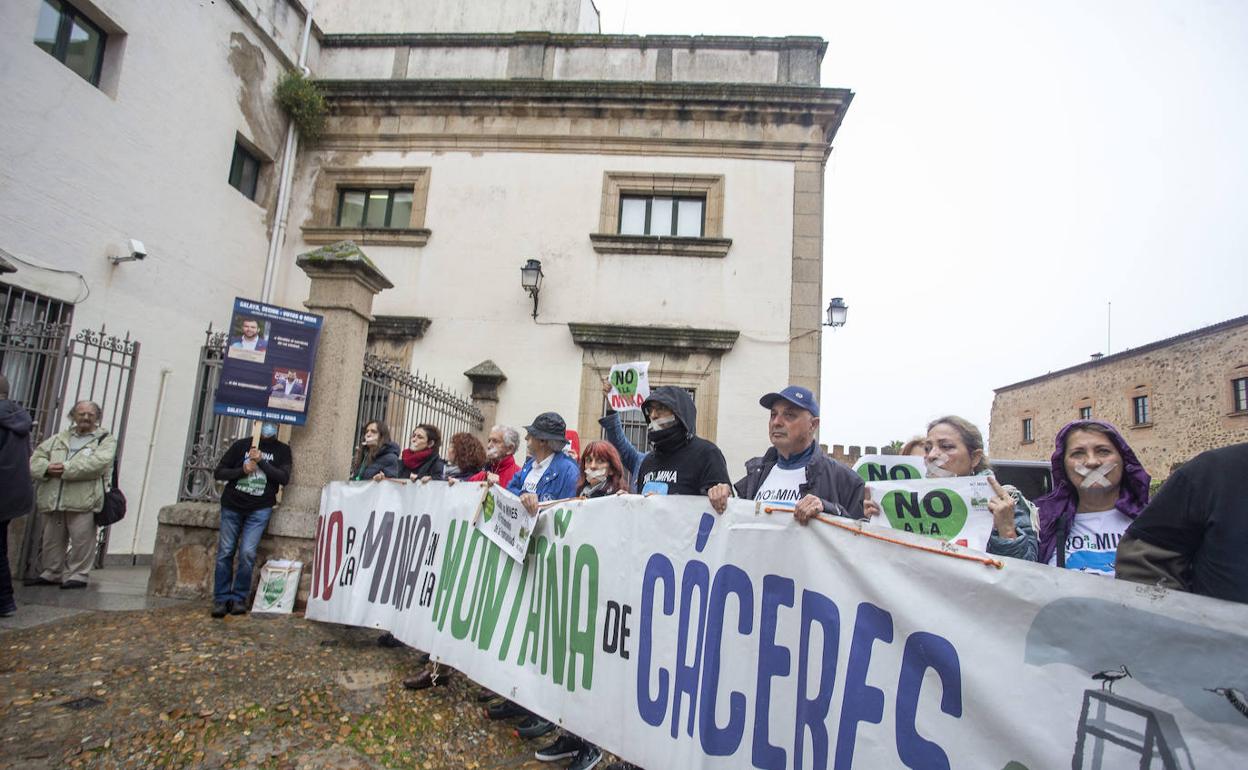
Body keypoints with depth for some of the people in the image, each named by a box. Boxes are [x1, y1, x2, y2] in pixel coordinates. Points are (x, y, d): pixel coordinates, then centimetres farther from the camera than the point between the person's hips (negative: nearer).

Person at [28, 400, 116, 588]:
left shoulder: (106, 439, 5)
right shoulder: (59, 438, 22)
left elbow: (98, 462, -13)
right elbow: (36, 458, 14)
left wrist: (66, 469, -17)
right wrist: (47, 468, -9)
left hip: (83, 500, -5)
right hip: (52, 500, 6)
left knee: (81, 538, -6)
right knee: (52, 539, 15)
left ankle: (77, 574, 5)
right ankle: (52, 573, 29)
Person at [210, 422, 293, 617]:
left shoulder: (282, 450, 5)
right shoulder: (241, 445, 6)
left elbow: (284, 478, -8)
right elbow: (218, 473, 6)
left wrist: (261, 461, -15)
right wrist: (243, 470, -10)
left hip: (260, 510, -1)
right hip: (232, 506, 1)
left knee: (247, 553, -10)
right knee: (225, 552, -1)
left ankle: (239, 598, 2)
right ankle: (221, 599, 8)